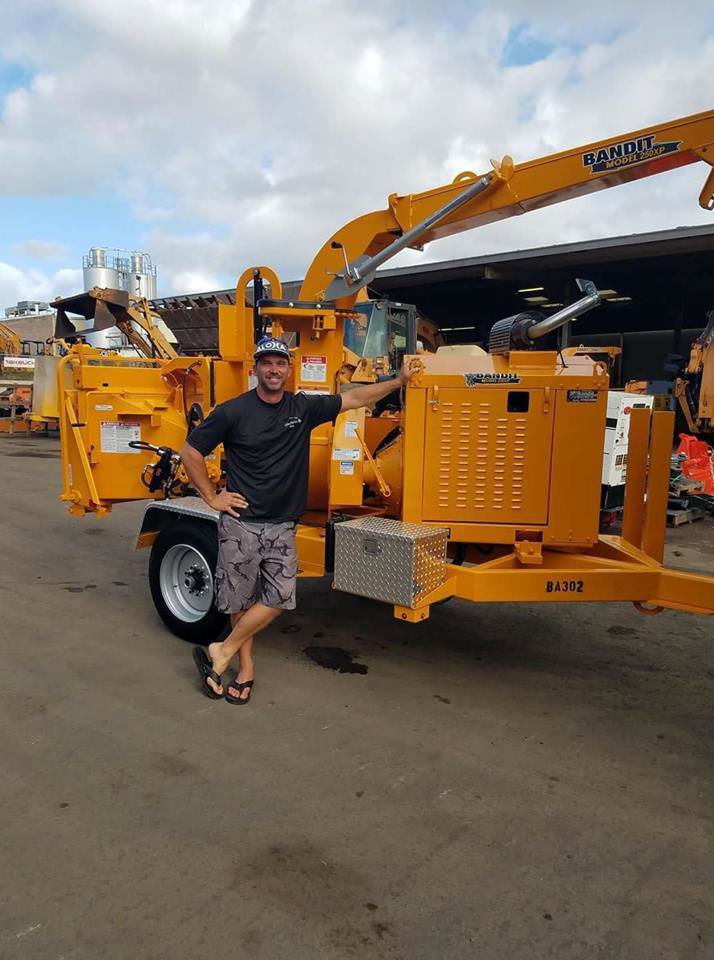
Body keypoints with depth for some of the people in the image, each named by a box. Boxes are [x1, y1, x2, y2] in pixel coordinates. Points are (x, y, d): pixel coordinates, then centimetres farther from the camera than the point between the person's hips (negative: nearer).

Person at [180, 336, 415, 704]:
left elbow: (353, 399, 10)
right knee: (241, 599, 6)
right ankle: (246, 666, 25)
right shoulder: (233, 411, -7)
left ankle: (222, 653, 12)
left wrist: (399, 381, 11)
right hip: (241, 523, -3)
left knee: (279, 597, -3)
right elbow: (190, 452, -1)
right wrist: (212, 497, -4)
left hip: (282, 526, 4)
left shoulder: (303, 408, 3)